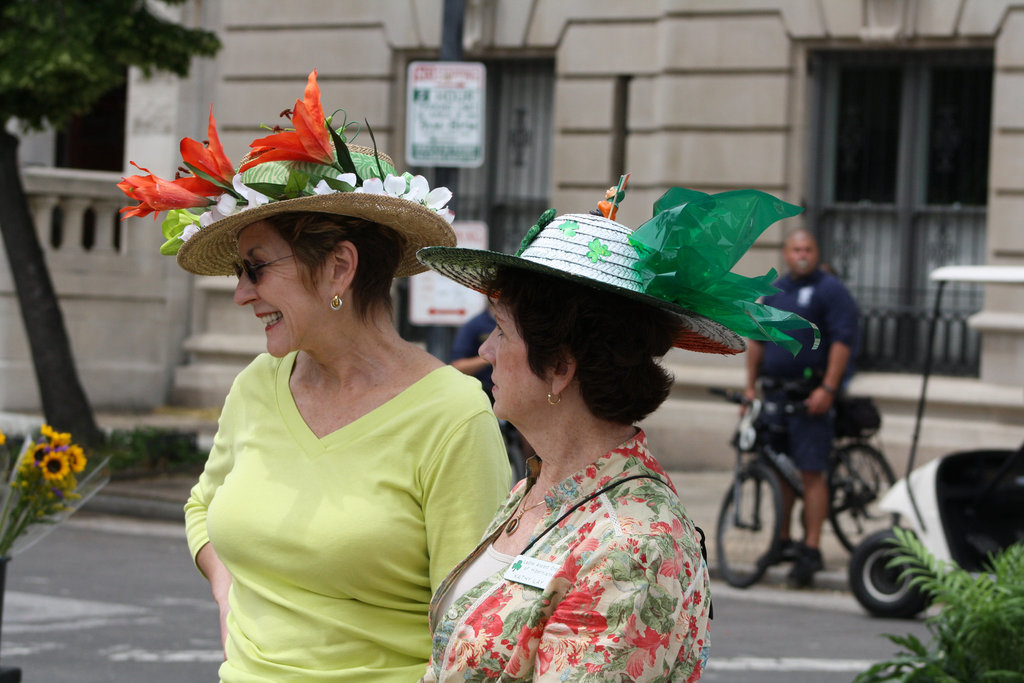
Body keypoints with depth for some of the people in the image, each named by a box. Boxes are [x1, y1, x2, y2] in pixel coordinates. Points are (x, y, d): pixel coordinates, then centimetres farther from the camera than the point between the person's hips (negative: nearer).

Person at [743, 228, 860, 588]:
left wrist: (827, 389, -20)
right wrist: (750, 385, 15)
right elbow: (757, 339, 21)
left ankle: (811, 550, -8)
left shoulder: (831, 290, -5)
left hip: (811, 397, -6)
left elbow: (843, 341, -13)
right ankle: (783, 542, 21)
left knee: (811, 474, -8)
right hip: (775, 395, 7)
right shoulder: (775, 290, 16)